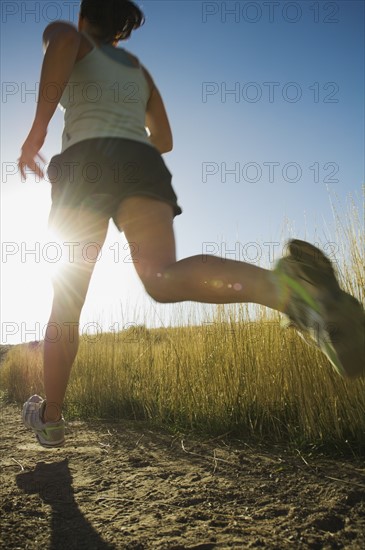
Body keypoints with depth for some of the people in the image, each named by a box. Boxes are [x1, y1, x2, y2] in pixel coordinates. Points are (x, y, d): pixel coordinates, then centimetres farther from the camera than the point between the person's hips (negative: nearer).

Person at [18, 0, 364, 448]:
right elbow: (163, 139, 36)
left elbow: (63, 39, -5)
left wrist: (37, 130, -9)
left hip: (89, 164, -3)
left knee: (66, 299, 8)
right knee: (162, 277, -24)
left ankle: (49, 418, 19)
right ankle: (283, 286, -55)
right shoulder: (138, 68, 36)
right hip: (144, 166, 3)